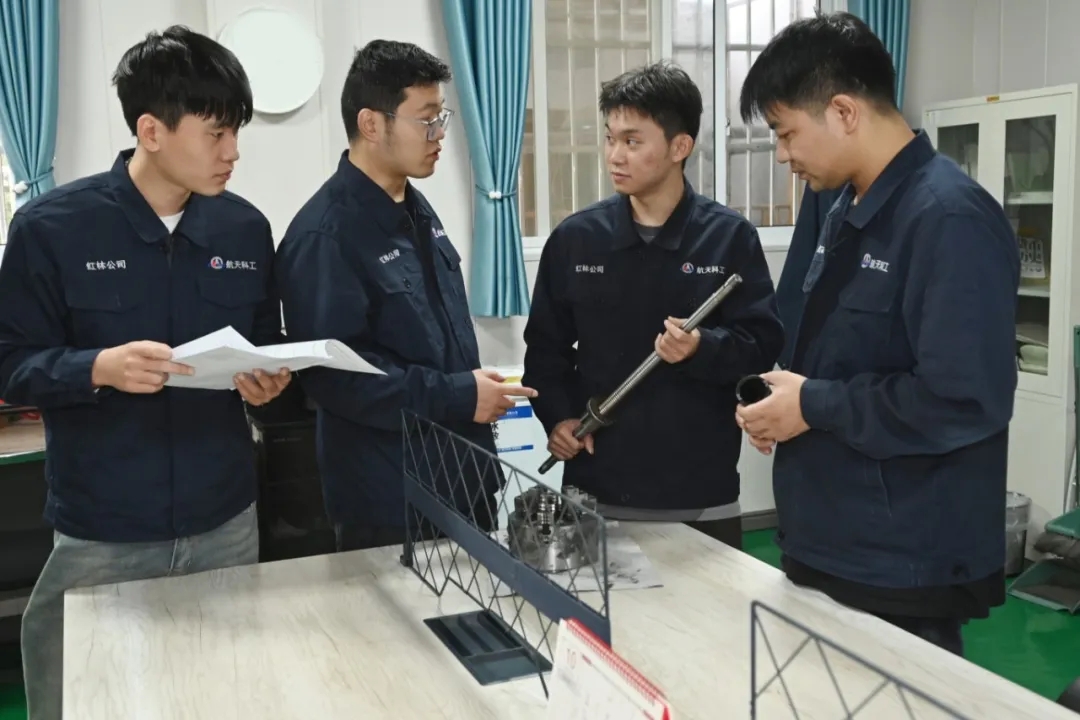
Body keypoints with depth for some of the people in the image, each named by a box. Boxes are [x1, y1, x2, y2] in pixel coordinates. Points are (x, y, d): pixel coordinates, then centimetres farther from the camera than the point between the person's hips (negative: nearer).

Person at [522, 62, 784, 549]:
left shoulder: (730, 237, -3)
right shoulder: (574, 239, 2)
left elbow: (764, 344, -4)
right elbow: (546, 348, 9)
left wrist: (702, 348, -22)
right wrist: (558, 416, -5)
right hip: (596, 490, 2)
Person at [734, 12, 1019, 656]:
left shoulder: (950, 218, -19)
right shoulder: (849, 210, 9)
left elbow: (966, 399, -26)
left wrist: (815, 407, -17)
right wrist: (786, 404, 1)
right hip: (827, 546, 9)